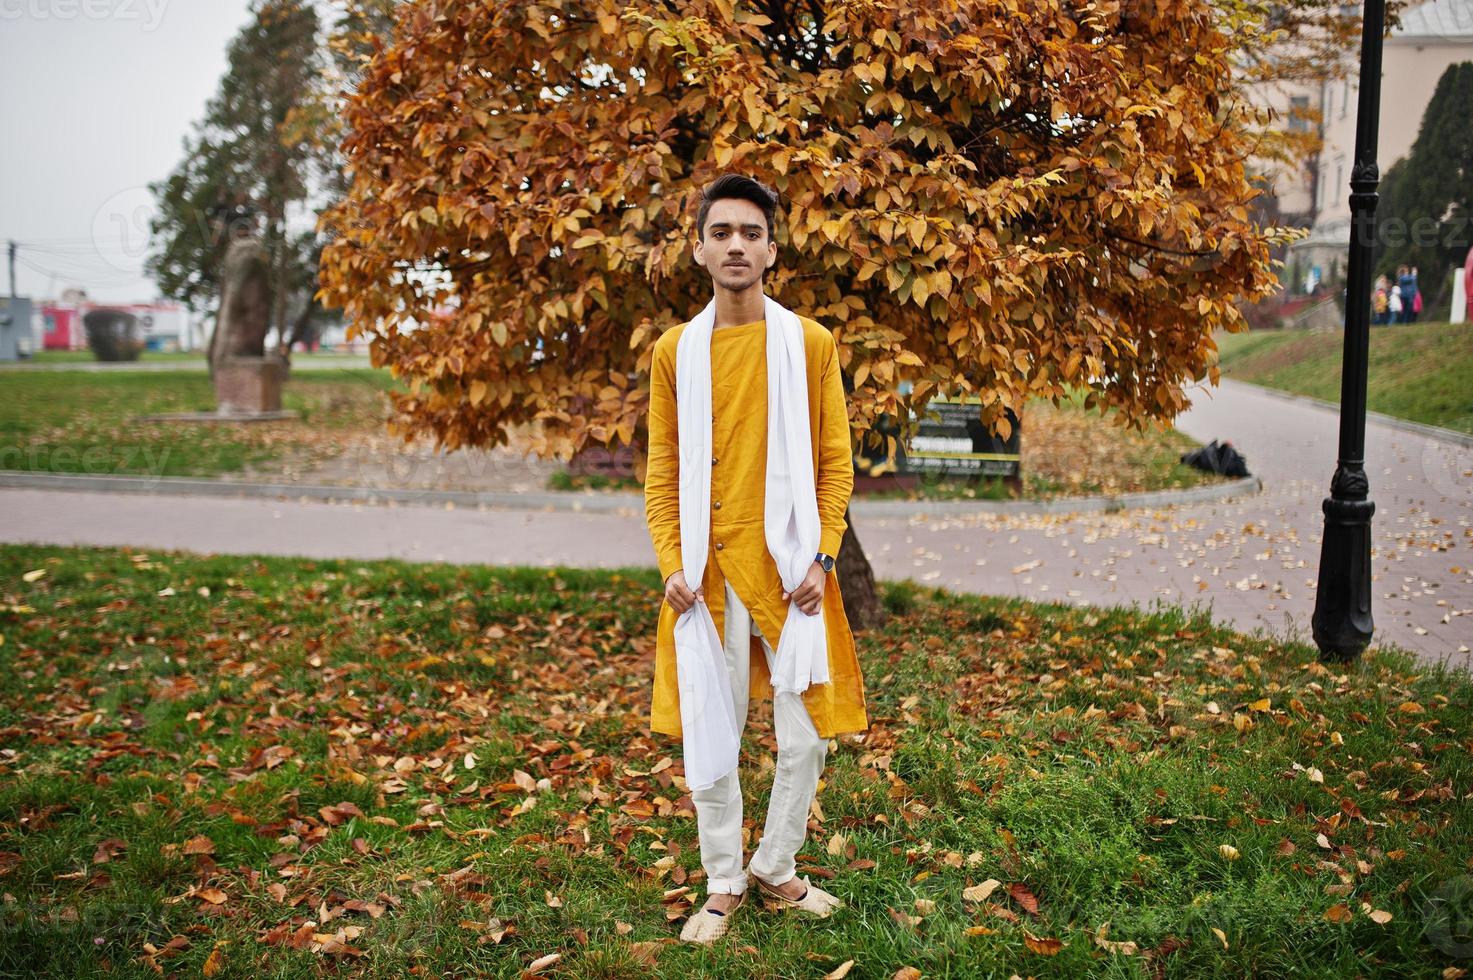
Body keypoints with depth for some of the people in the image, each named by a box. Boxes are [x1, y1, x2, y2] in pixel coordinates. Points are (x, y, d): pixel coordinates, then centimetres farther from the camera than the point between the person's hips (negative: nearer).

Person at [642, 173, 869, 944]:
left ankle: (776, 870, 29)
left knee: (805, 739, 7)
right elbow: (661, 472, 5)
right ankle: (723, 884, 26)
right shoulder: (674, 350, 4)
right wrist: (671, 564, -6)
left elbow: (835, 465, 2)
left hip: (790, 572, 0)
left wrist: (822, 556, -8)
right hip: (709, 574, 1)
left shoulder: (812, 344, 1)